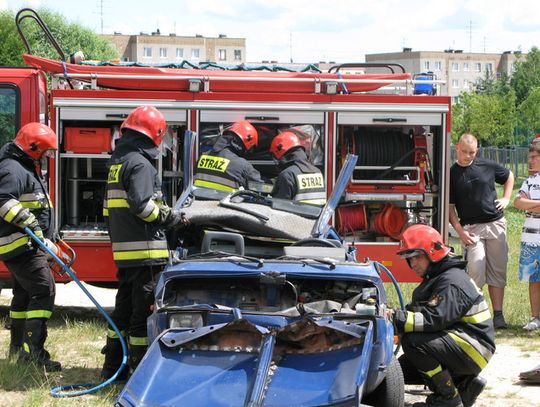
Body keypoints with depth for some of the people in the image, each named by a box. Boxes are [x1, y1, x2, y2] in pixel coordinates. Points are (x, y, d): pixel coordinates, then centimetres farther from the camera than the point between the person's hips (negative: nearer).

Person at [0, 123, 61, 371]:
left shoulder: (27, 169, 20)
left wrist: (45, 238, 30)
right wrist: (29, 221, -30)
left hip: (25, 245, 12)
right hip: (21, 244, -12)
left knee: (24, 294, 18)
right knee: (43, 291, -17)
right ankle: (34, 351, -21)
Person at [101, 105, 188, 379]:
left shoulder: (118, 162, 17)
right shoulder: (140, 164, -13)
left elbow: (110, 207, 23)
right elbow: (142, 205, -23)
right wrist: (171, 218, -12)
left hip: (123, 249, 10)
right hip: (145, 249, -10)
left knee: (124, 307, 16)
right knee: (144, 310, -6)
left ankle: (112, 366, 21)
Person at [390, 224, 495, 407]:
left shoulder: (451, 282, -20)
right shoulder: (435, 278, 15)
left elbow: (433, 319, -32)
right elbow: (417, 312, 11)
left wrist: (396, 317, -34)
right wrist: (396, 316, -7)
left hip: (474, 349, -11)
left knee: (413, 341, -29)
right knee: (402, 369, 10)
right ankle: (464, 384, 12)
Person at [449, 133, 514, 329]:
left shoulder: (488, 166, 4)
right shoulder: (452, 174, -1)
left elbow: (509, 176, 24)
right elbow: (450, 206, -1)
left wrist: (506, 198, 11)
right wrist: (460, 230, -10)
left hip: (496, 223, 3)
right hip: (471, 228, -3)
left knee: (498, 271, 4)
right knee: (475, 272, -12)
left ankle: (498, 314, 9)